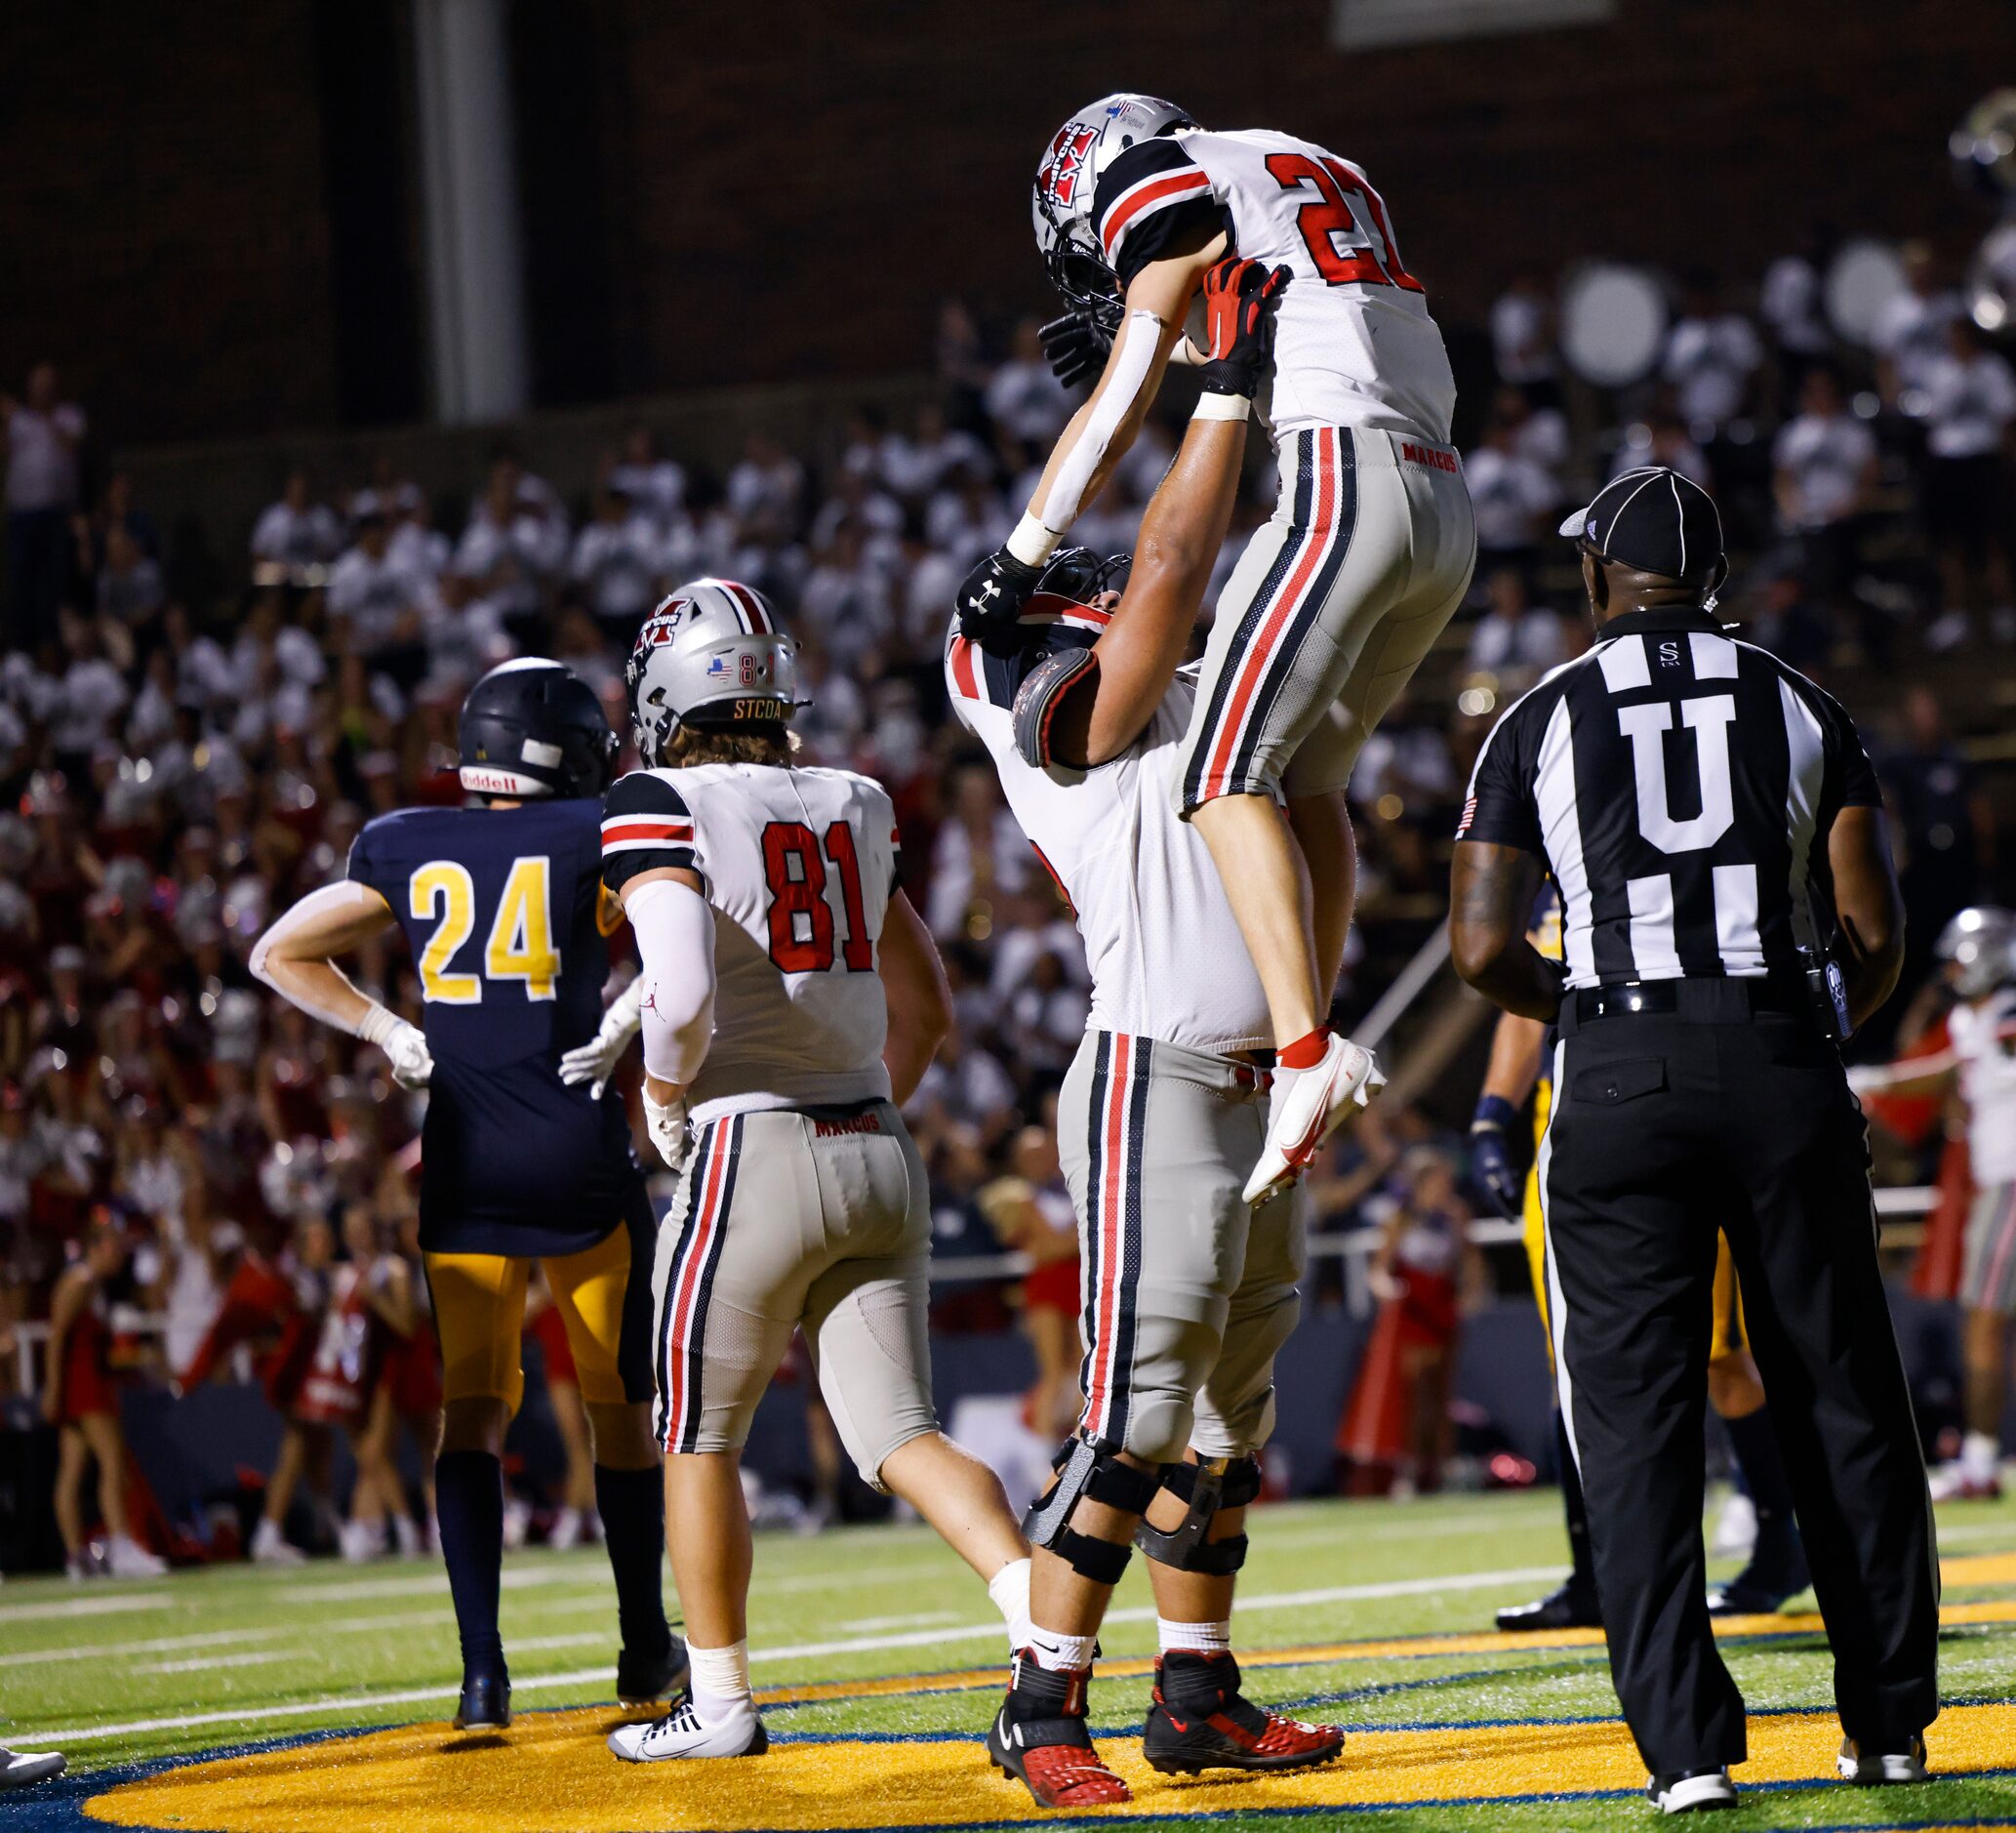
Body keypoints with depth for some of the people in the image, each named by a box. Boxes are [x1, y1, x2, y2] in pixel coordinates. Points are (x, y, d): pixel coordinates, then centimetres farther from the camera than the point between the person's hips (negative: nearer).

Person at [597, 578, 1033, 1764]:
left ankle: (722, 1702, 19)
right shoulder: (854, 809, 13)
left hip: (752, 1154, -6)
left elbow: (682, 994, -22)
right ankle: (1047, 1621, -20)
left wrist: (664, 1093, -3)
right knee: (900, 1437, 2)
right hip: (880, 1155, 6)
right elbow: (927, 1008, 21)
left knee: (700, 1439, 12)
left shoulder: (662, 810, -7)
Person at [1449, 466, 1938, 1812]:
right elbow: (1875, 933, 4)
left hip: (1624, 1083, -1)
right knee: (1842, 1403, 10)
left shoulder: (1544, 722, 4)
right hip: (1787, 1072, 1)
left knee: (1639, 1418, 1)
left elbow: (1485, 948, 0)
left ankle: (1688, 1741, -6)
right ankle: (1891, 1716, 14)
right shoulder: (1801, 709, 8)